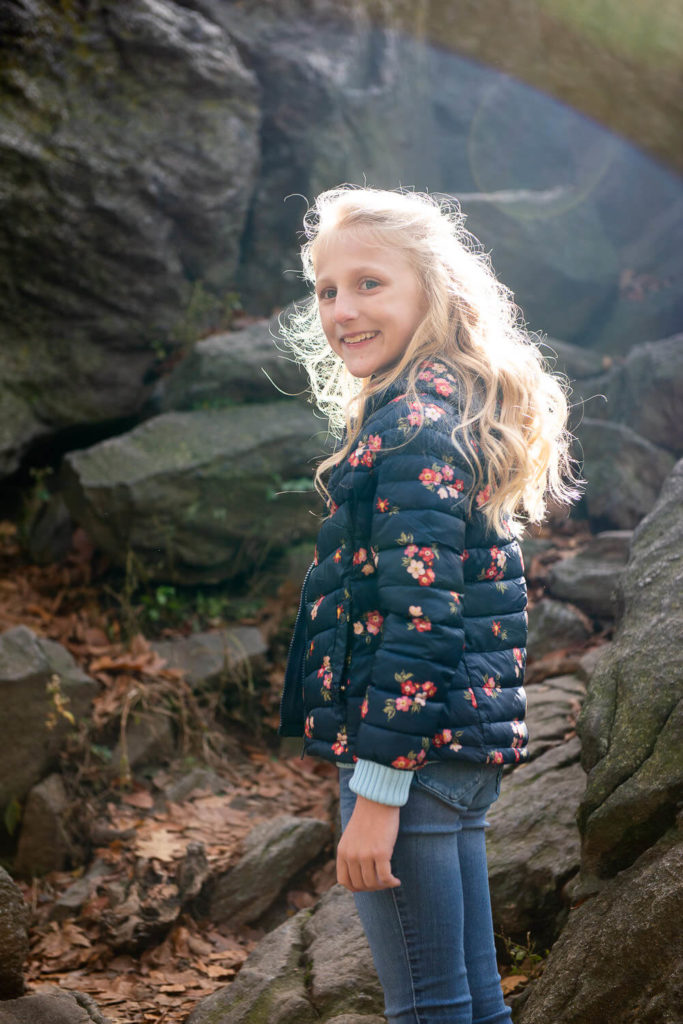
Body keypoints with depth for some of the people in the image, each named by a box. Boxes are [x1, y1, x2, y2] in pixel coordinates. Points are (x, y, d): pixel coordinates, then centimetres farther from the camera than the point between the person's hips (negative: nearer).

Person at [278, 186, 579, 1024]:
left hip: (411, 745, -10)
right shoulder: (461, 412, 17)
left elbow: (418, 616, -21)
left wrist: (377, 791, -20)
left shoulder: (413, 426, -14)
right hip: (466, 744, 10)